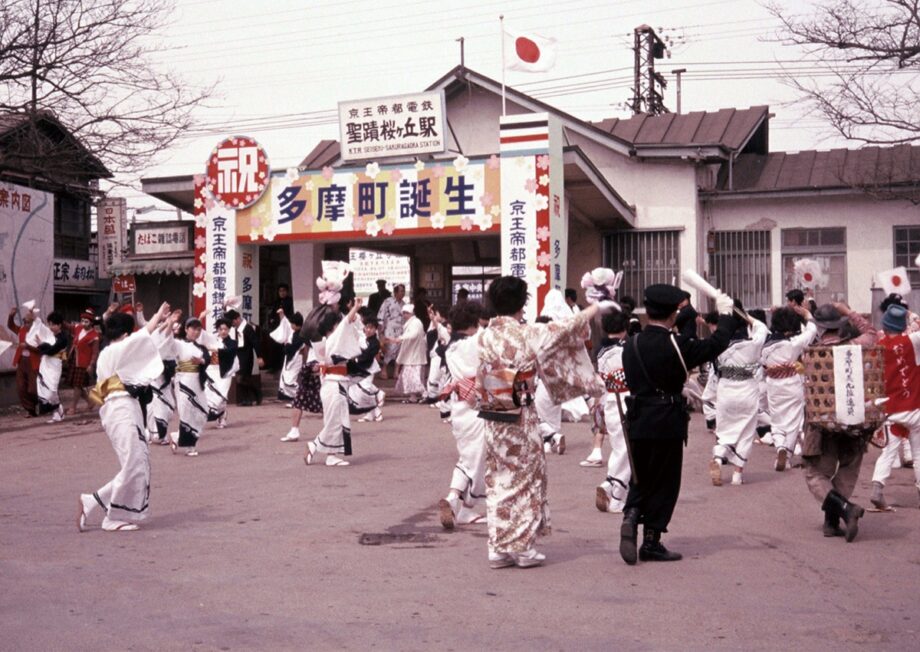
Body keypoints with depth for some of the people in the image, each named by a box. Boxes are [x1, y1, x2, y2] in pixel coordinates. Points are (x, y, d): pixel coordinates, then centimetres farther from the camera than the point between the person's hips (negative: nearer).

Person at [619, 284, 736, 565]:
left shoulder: (631, 345, 2)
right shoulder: (676, 345, -13)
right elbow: (715, 344, -4)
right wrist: (725, 314, 11)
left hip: (637, 422, 5)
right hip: (667, 424, -5)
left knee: (641, 479, 18)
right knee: (664, 483, 7)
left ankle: (630, 517, -8)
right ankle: (651, 543, 11)